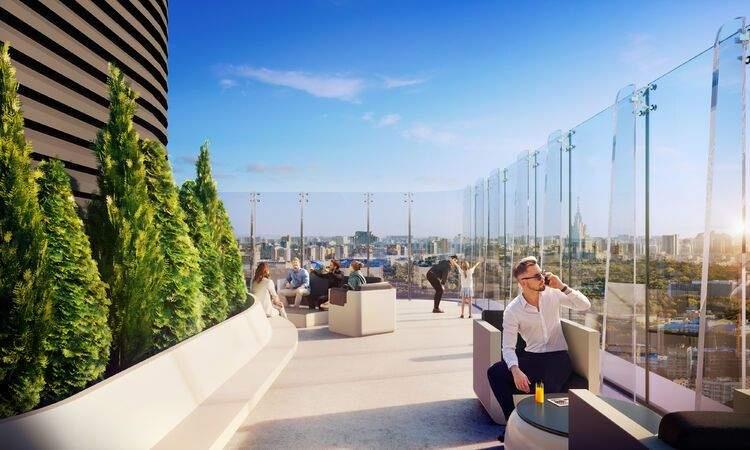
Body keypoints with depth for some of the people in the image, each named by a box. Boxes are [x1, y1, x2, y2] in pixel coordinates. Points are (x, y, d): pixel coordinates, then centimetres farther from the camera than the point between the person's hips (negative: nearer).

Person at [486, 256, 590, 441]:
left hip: (558, 356, -1)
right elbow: (508, 347, -12)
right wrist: (516, 370, -31)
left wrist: (562, 287, -16)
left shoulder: (552, 294, -2)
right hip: (532, 357, 1)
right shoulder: (512, 310, -9)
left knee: (549, 390, -31)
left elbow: (585, 305, -3)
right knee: (494, 372, -20)